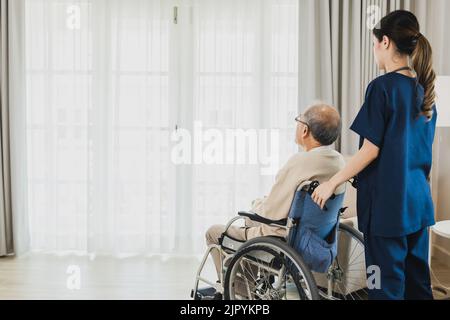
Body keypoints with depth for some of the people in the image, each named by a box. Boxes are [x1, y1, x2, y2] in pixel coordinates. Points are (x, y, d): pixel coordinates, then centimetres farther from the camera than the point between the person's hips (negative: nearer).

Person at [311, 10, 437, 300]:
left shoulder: (383, 87, -14)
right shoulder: (425, 89, 9)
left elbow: (371, 150, -16)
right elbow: (418, 147, 15)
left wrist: (332, 183, -8)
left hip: (388, 200, -7)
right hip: (418, 199, 8)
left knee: (388, 281, 4)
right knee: (417, 277, 16)